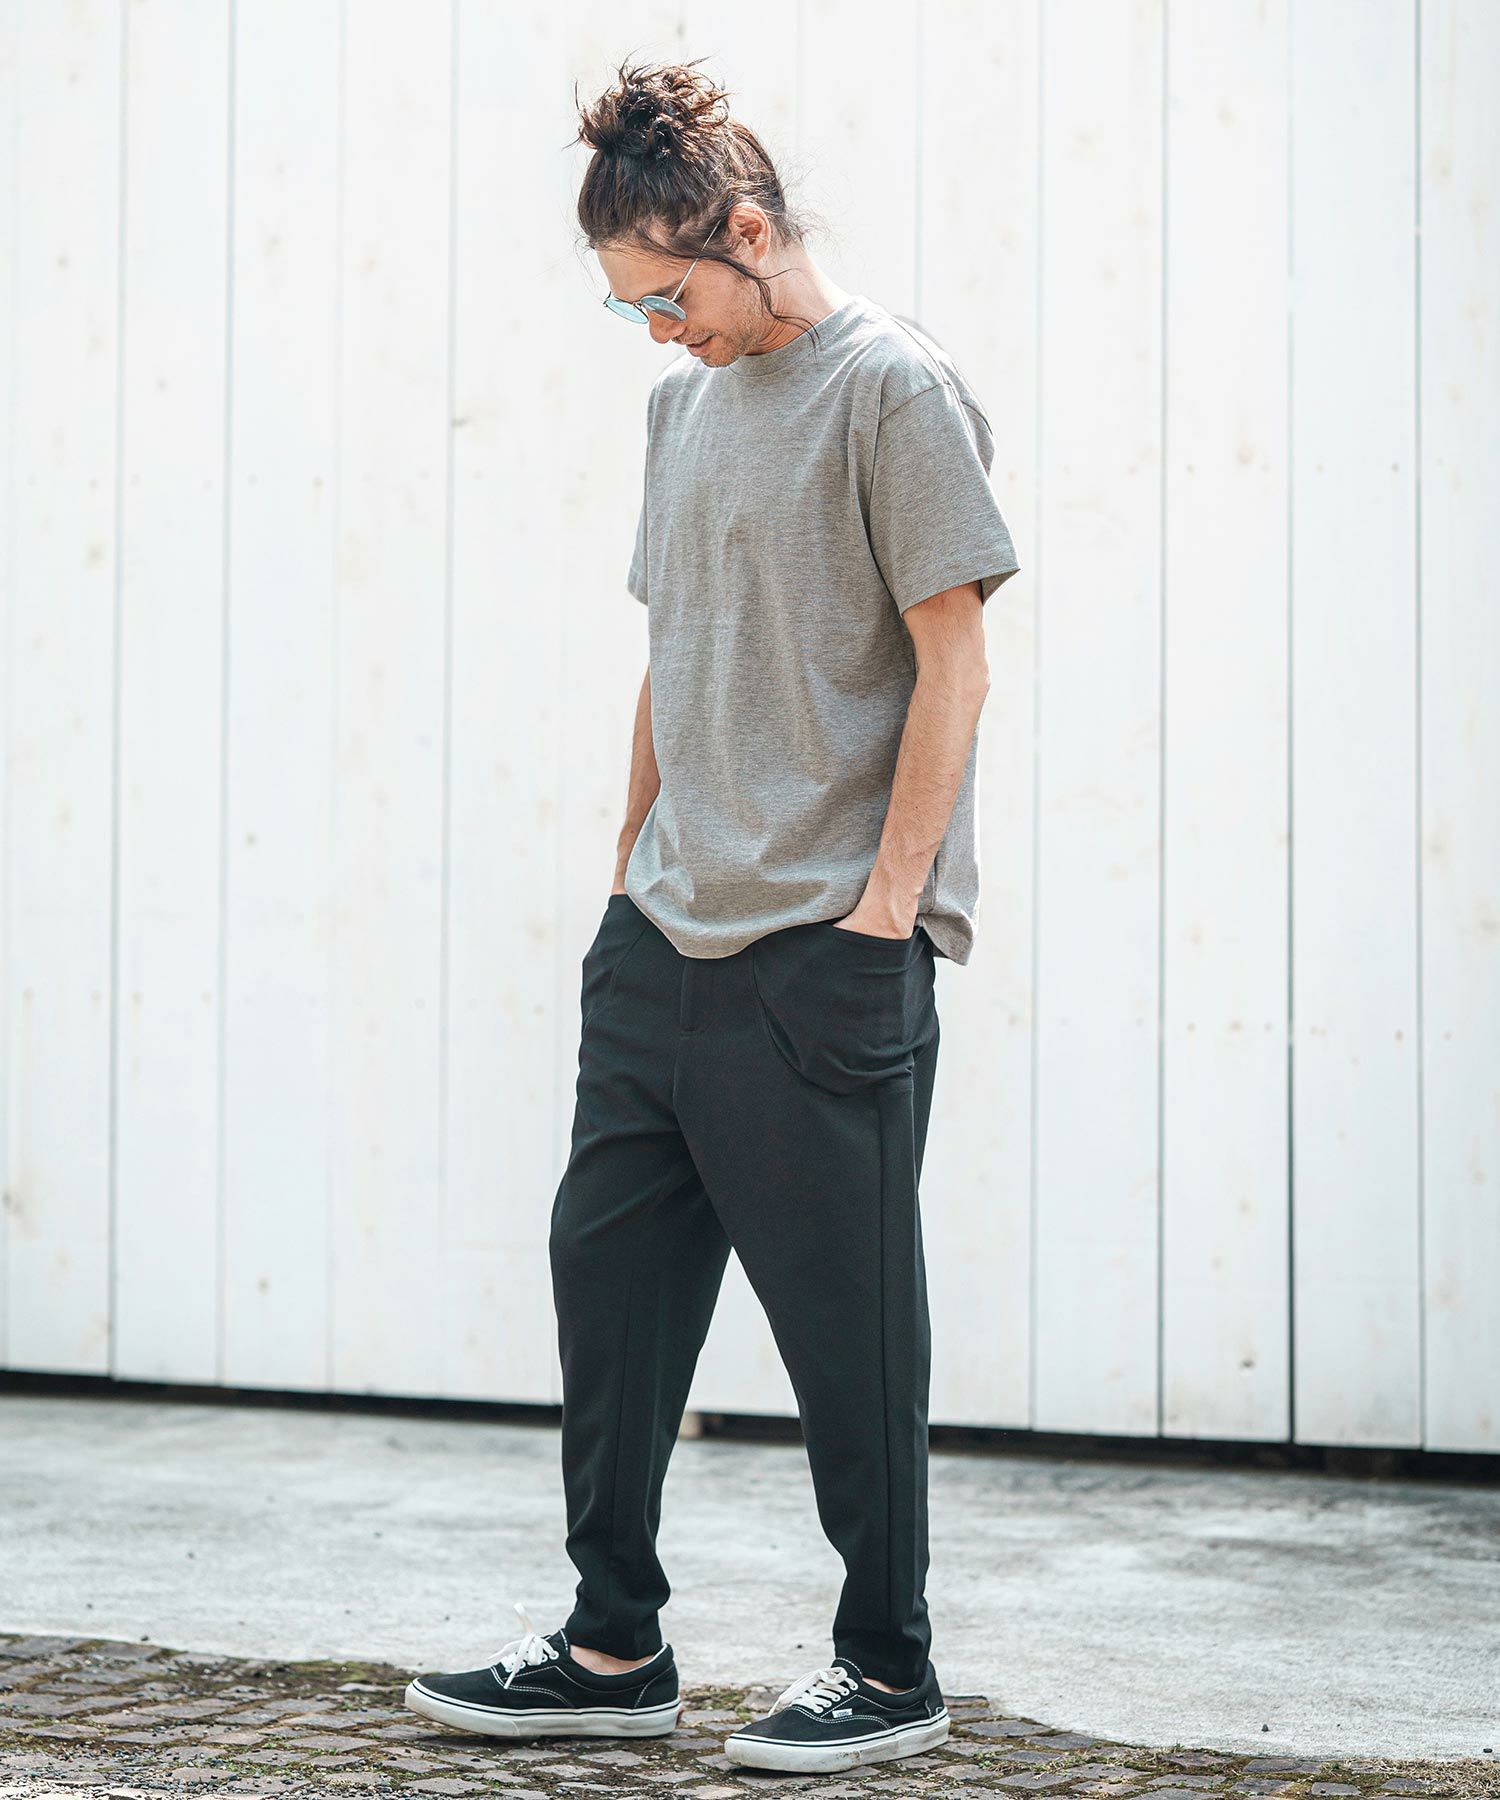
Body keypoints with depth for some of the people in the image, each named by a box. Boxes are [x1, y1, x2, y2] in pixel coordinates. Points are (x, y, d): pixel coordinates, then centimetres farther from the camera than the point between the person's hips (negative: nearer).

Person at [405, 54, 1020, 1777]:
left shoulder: (893, 387, -7)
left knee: (847, 1314, -1)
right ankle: (615, 1648, 19)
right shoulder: (683, 400, 16)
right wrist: (630, 870, 17)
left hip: (829, 948, -8)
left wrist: (886, 905, -15)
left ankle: (891, 1667, 13)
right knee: (607, 1266, 8)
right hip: (666, 932, 8)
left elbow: (951, 662, -10)